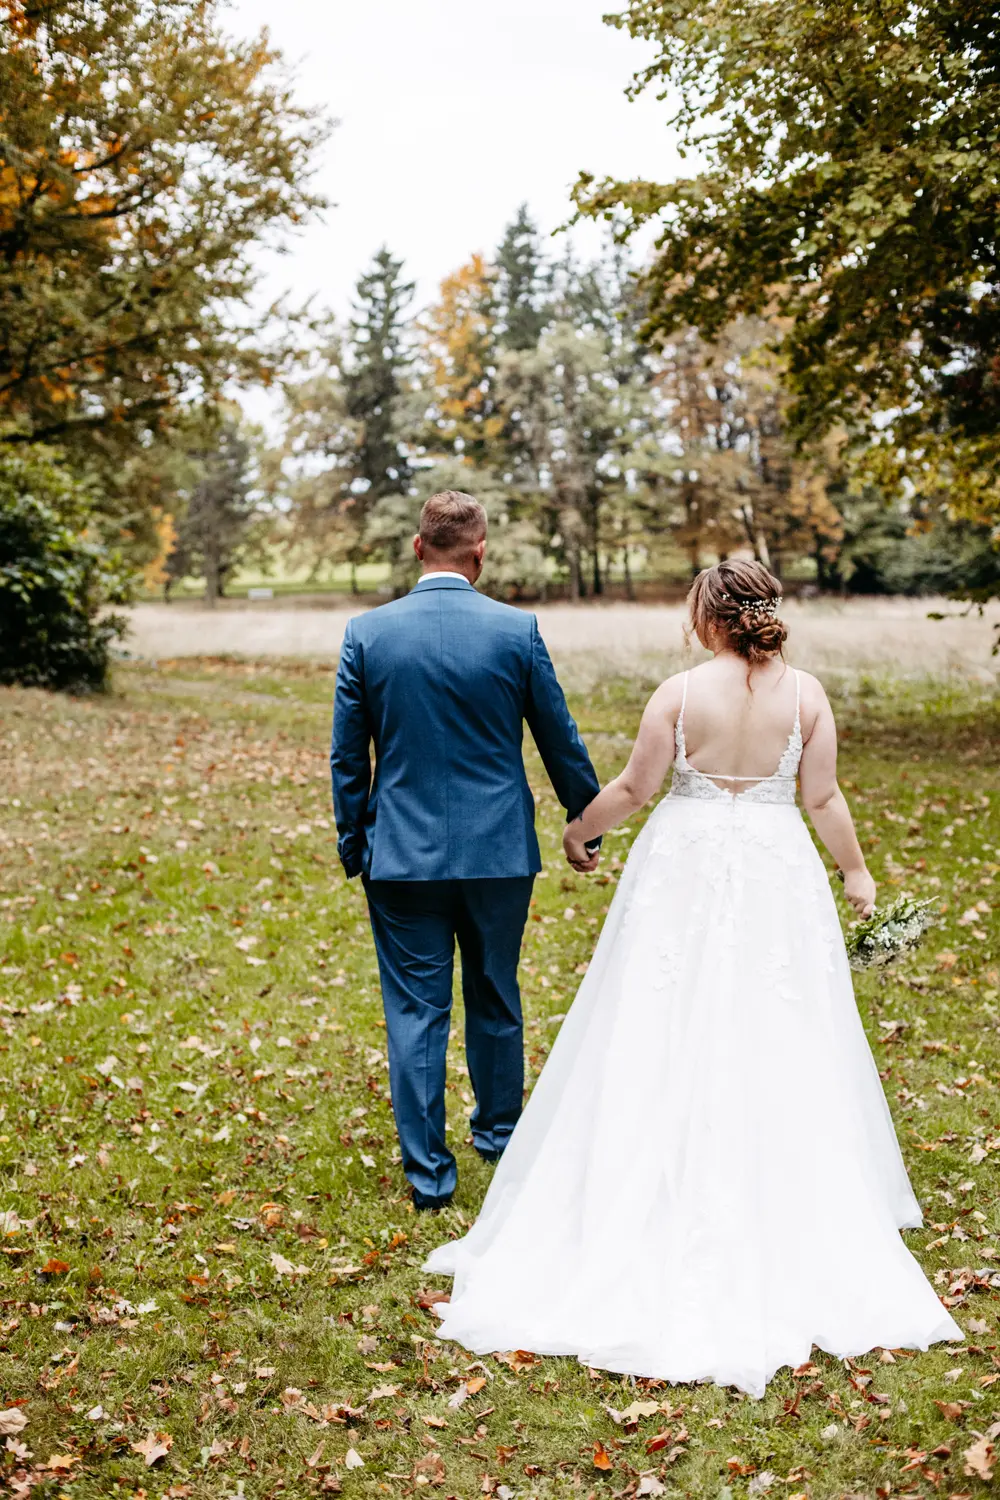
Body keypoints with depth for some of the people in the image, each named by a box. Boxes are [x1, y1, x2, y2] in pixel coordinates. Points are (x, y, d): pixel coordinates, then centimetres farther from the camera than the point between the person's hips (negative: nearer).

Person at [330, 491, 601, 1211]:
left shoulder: (367, 632, -5)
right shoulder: (518, 630, -7)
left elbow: (348, 755, 0)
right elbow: (561, 741, 1)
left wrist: (353, 846, 11)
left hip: (401, 853, -1)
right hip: (499, 851, 1)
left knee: (416, 1010, 7)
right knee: (496, 997, 19)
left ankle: (429, 1170, 11)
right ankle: (499, 1129, 37)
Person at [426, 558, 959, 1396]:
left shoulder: (681, 693, -9)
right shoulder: (805, 693, -5)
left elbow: (634, 788, -4)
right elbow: (823, 799, -2)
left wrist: (580, 830, 14)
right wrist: (855, 870, 12)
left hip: (686, 871, -1)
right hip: (775, 873, 1)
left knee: (667, 1037, 9)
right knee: (776, 1040, 10)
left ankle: (666, 1197, 18)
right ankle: (788, 1214, 18)